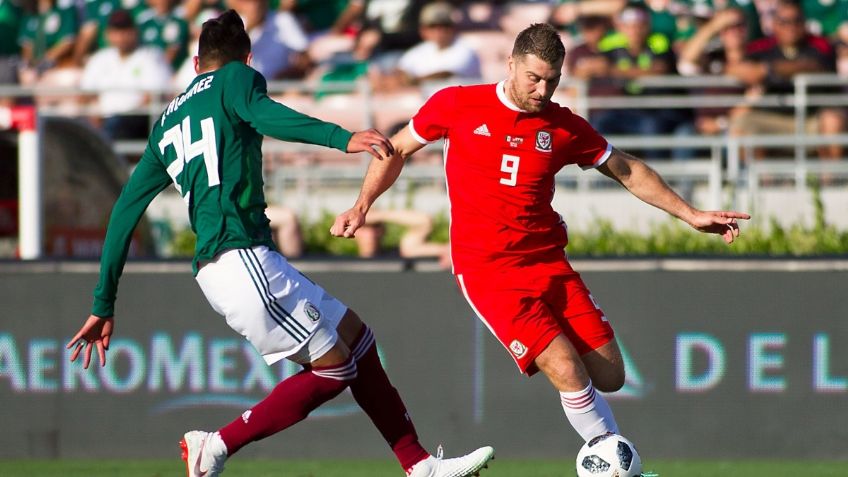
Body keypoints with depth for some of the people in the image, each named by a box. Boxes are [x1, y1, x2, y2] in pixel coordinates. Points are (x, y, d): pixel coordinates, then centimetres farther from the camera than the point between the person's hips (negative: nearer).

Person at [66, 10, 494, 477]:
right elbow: (263, 114, -20)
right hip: (241, 258, -9)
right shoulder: (236, 78, 5)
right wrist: (341, 137, -35)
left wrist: (103, 305, 23)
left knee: (355, 336, 15)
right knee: (334, 368, -2)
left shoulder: (166, 123, 25)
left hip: (216, 267, 9)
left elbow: (124, 211, 21)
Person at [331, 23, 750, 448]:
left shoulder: (564, 127, 3)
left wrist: (691, 215, 11)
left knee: (609, 377, -4)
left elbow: (628, 172, 15)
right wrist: (362, 205, 2)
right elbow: (398, 149, 12)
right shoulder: (456, 106, -3)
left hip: (549, 262, 4)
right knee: (567, 369, -21)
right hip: (487, 269, -4)